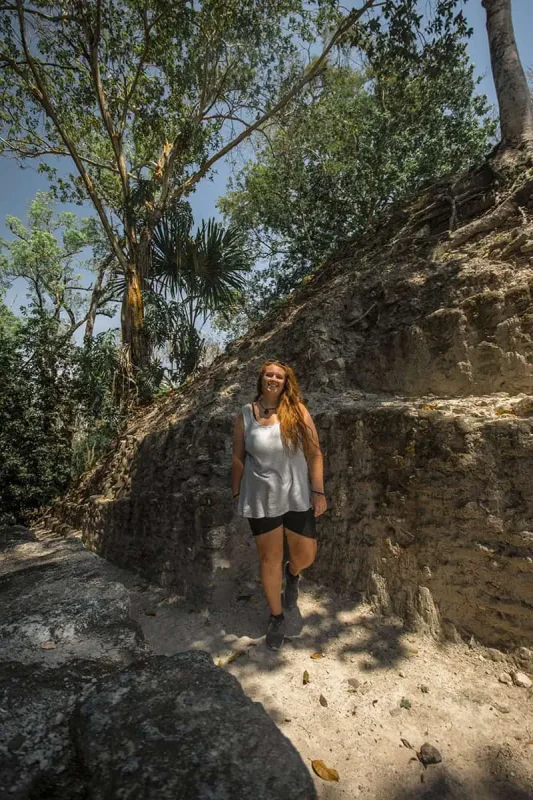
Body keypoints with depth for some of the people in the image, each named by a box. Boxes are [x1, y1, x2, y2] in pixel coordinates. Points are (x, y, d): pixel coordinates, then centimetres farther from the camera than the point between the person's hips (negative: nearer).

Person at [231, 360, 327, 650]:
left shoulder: (298, 412, -5)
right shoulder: (245, 415, -2)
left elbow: (314, 453, -5)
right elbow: (238, 459, 3)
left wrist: (318, 491, -8)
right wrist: (236, 493, 6)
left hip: (296, 496, 0)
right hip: (260, 499, 0)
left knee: (305, 555, 10)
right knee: (269, 559, 10)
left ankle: (292, 573, 48)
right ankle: (276, 617, 35)